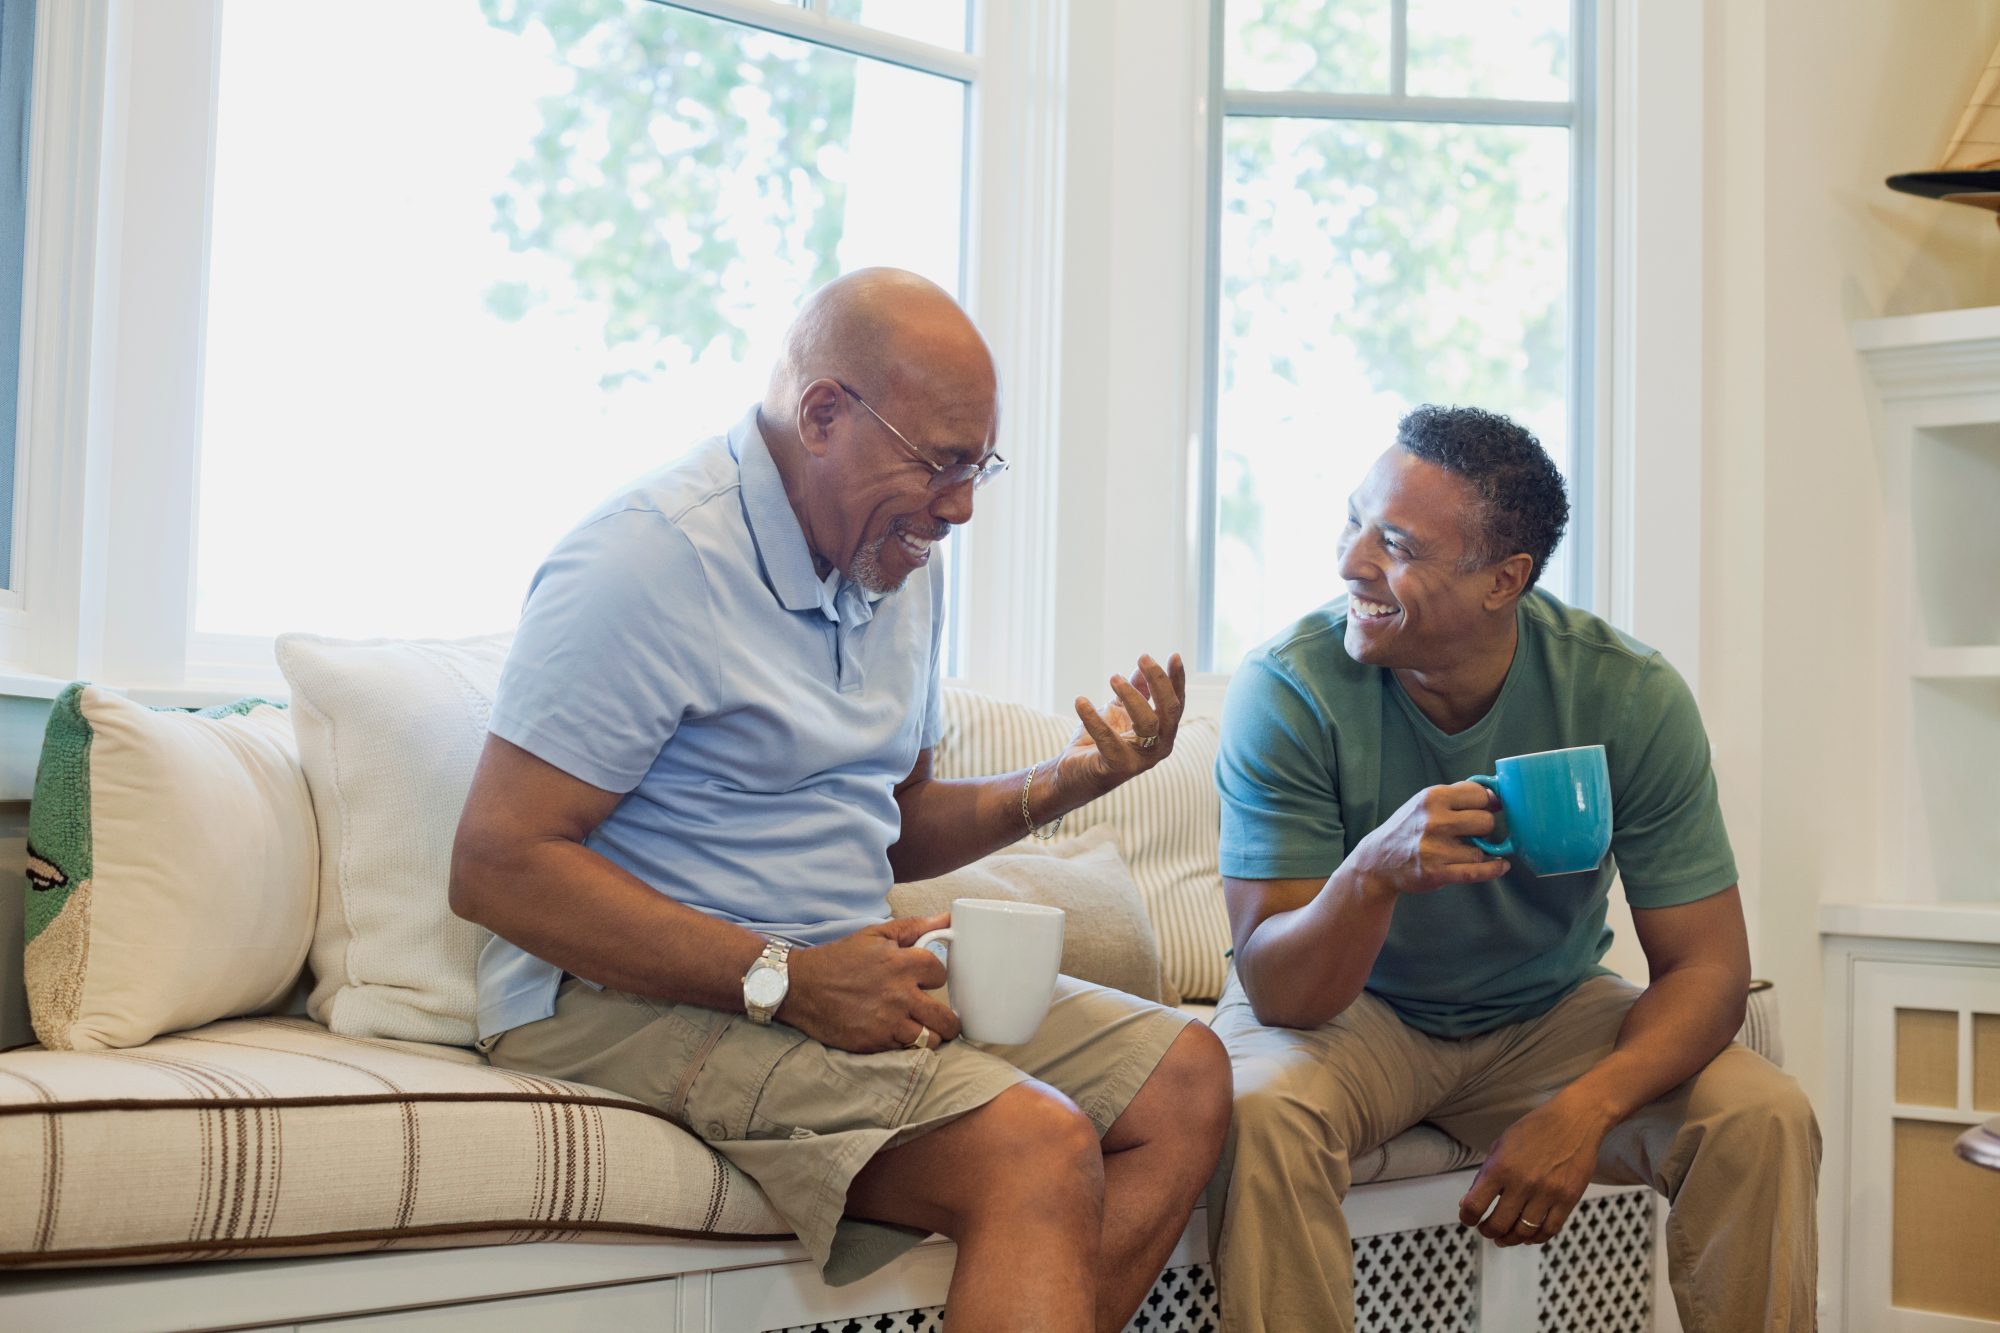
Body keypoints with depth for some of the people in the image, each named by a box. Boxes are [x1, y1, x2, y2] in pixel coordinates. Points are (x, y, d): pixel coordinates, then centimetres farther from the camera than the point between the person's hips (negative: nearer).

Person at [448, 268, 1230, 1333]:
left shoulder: (901, 563, 13)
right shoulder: (650, 557, -15)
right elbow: (495, 866, -20)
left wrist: (1064, 783, 2)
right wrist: (786, 981, -24)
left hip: (846, 975, 9)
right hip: (633, 998, -9)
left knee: (1184, 1078, -3)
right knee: (1039, 1153, -28)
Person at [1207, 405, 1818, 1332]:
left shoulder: (1631, 697, -17)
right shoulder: (1286, 691, -22)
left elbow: (1705, 966, -14)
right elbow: (1276, 993, -24)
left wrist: (1583, 1110, -33)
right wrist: (1374, 872, -46)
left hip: (1548, 1015, 2)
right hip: (1346, 1013, -2)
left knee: (1764, 1122, -21)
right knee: (1262, 1113, -34)